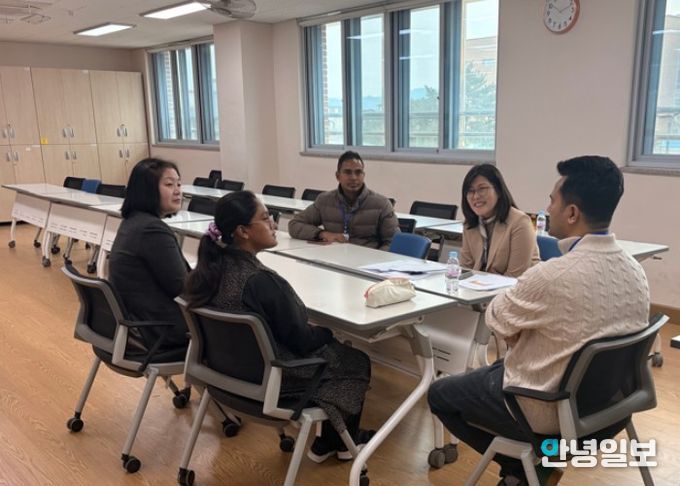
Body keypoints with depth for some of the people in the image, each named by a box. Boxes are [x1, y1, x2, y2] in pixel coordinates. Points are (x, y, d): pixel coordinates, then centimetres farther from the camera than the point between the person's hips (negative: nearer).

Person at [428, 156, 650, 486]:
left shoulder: (552, 276, -32)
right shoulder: (635, 272, -7)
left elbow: (496, 320, -13)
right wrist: (527, 321, 5)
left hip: (546, 409, -7)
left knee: (439, 395, 13)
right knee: (493, 370, 30)